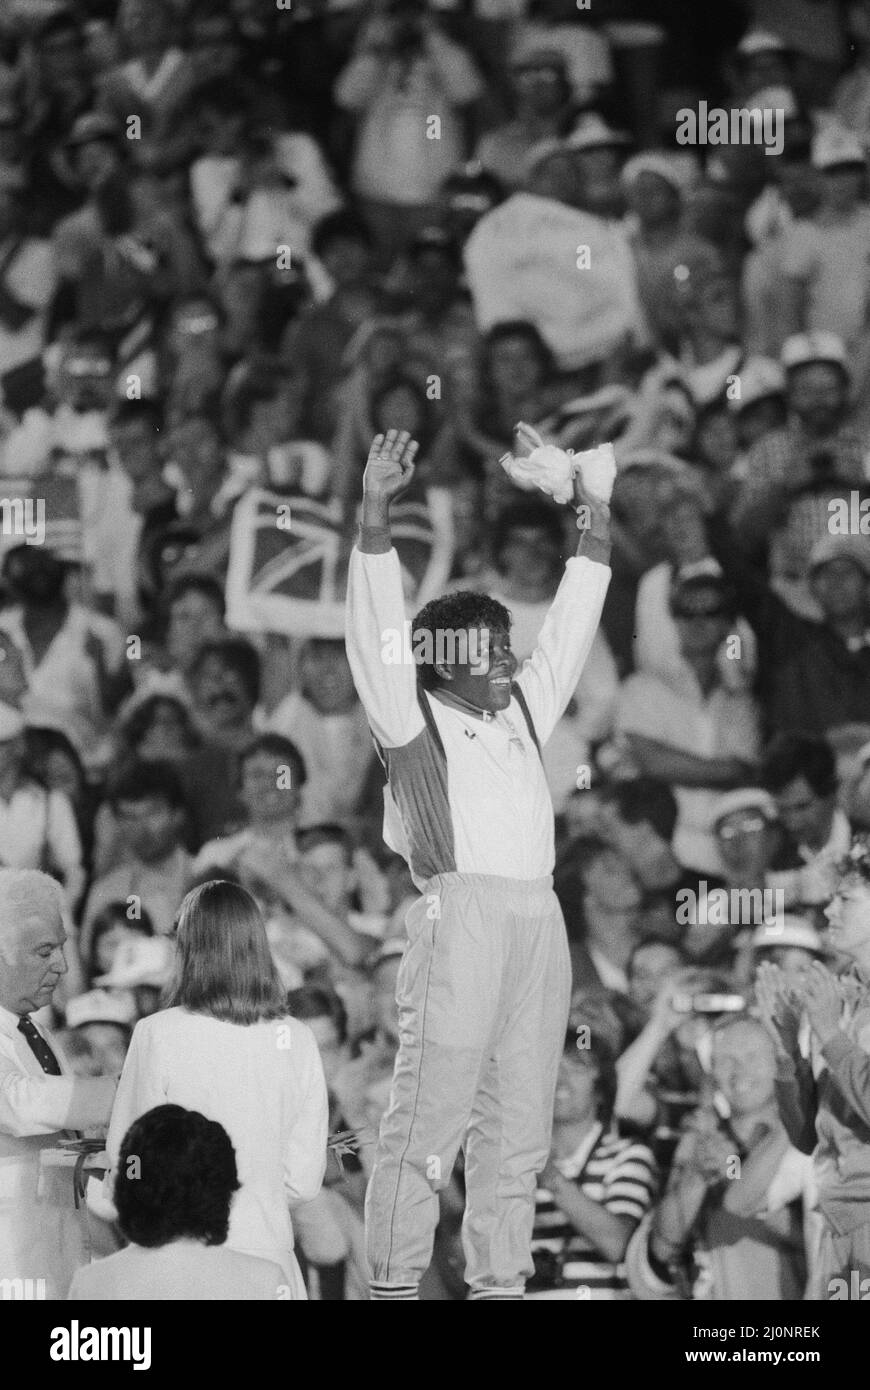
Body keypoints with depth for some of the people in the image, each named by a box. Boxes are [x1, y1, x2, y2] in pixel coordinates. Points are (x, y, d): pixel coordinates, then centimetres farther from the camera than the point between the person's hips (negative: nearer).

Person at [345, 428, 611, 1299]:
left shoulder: (522, 716, 24)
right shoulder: (413, 721, 7)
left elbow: (565, 638, 31)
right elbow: (377, 631, -3)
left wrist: (596, 533, 30)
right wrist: (375, 517, -12)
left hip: (538, 920, 7)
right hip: (459, 915, -7)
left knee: (517, 1128, 6)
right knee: (429, 1116, -11)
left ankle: (498, 1284, 9)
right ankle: (394, 1286, -11)